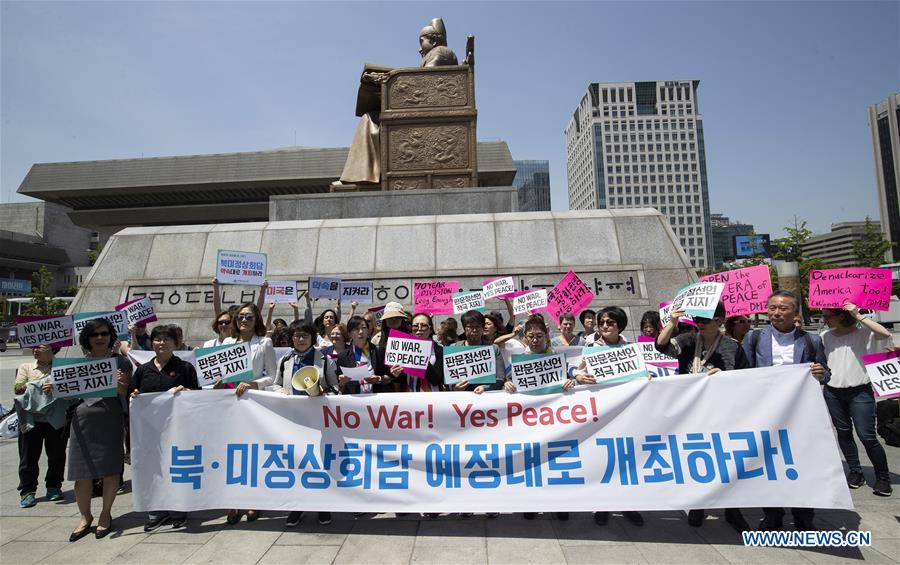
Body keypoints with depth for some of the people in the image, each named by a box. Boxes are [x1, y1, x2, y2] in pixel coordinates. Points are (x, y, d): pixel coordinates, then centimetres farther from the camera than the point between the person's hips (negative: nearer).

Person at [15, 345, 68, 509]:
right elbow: (18, 388, 1)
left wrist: (56, 388, -21)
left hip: (56, 418, -1)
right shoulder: (25, 367, 13)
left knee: (57, 455, 5)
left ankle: (54, 487, 18)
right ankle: (27, 491, 13)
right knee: (29, 455, 3)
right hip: (31, 418, 1)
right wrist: (38, 387, -14)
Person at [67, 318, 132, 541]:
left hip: (111, 422, -2)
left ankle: (106, 514, 24)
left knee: (111, 471, 4)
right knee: (82, 473, 5)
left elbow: (128, 394, -2)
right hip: (83, 421, 2)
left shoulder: (121, 361, 3)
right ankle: (85, 517, 25)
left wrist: (121, 385, -22)